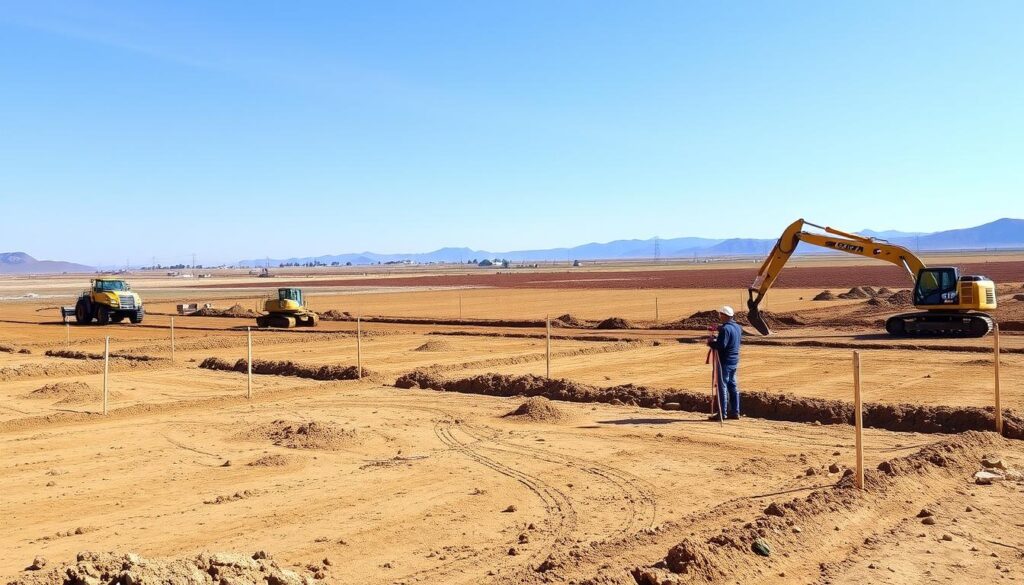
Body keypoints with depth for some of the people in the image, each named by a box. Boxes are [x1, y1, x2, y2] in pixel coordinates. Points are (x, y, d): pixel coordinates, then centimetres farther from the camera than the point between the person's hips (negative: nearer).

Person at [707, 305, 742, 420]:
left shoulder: (725, 329, -18)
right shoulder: (737, 327, 10)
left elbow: (721, 345, -24)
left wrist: (711, 343, -8)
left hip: (725, 361, -9)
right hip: (734, 361, 9)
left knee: (722, 387, -4)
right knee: (732, 386, 12)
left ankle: (722, 413, -3)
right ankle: (735, 412, 14)